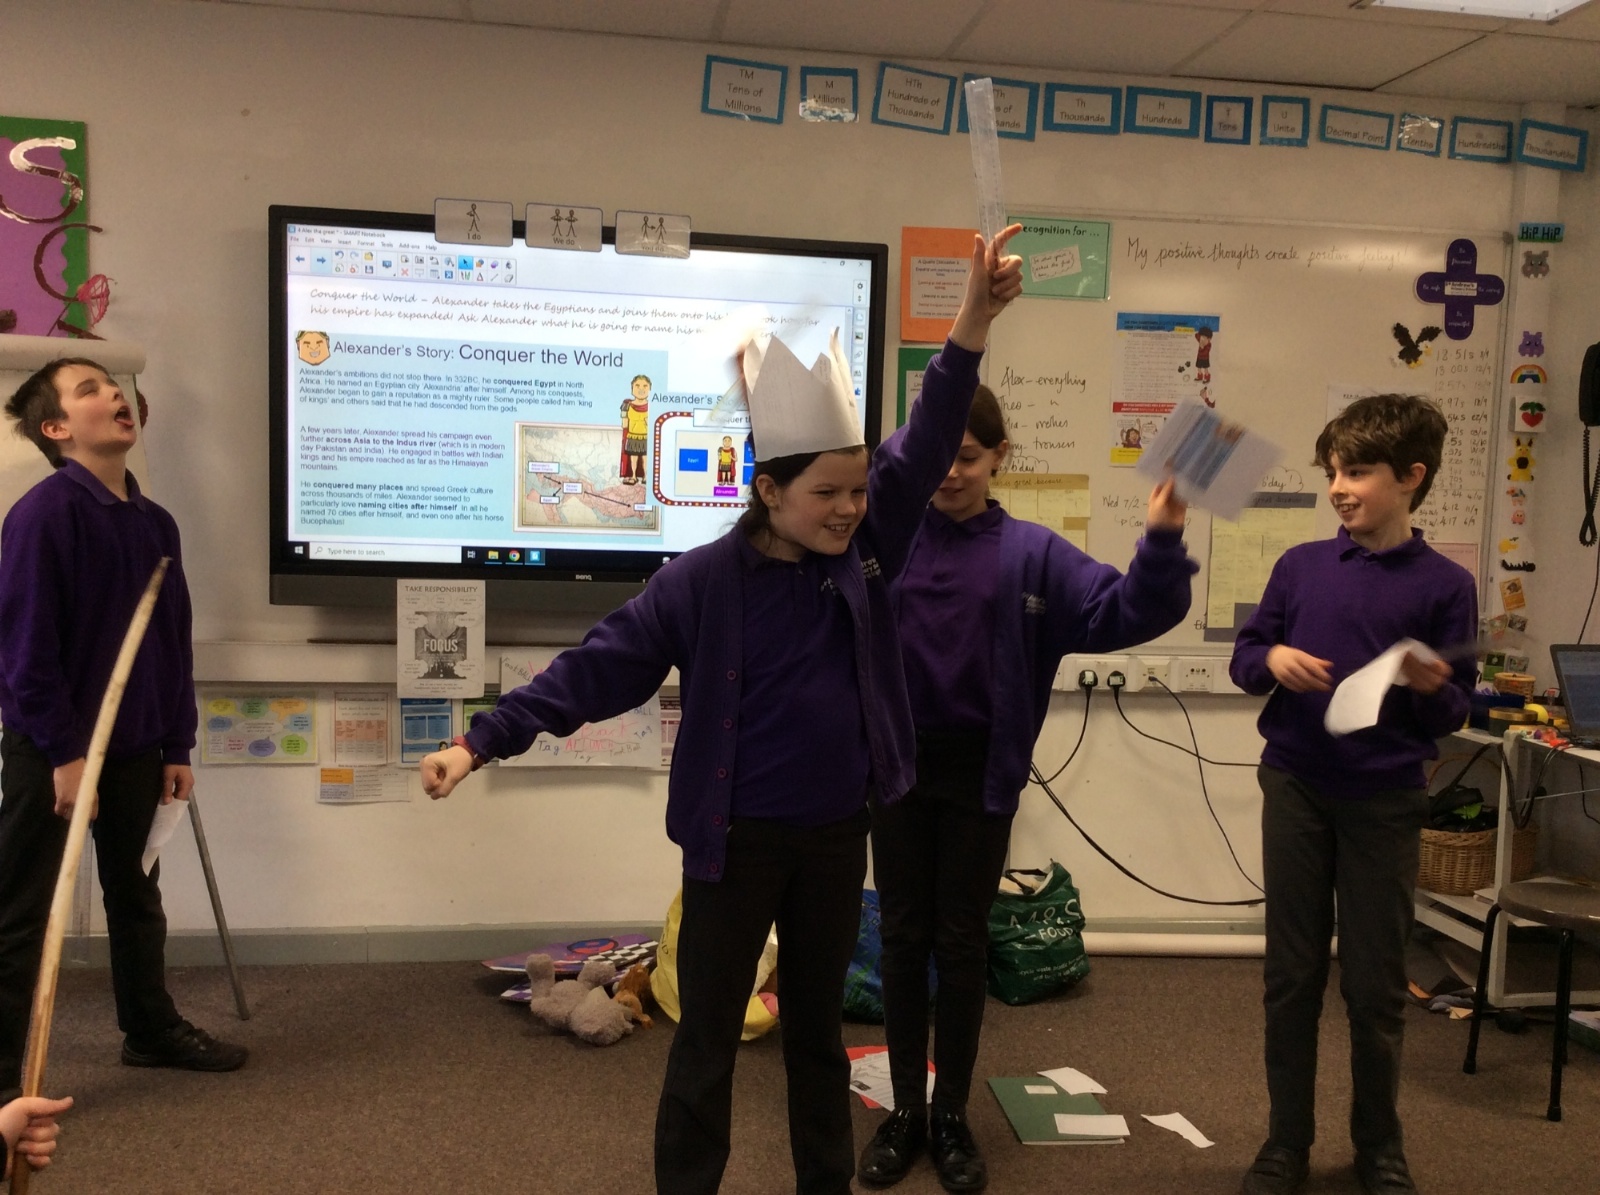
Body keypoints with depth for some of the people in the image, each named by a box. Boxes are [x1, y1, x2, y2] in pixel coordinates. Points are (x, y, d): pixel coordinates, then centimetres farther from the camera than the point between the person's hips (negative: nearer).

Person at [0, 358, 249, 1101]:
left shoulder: (155, 523, 7)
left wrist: (177, 746, 10)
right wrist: (64, 751, -18)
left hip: (134, 745, 7)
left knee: (136, 894, 19)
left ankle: (152, 1029, 35)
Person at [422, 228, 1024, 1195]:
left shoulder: (866, 551, -4)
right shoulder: (703, 582, -13)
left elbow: (924, 446, -11)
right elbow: (598, 669, -12)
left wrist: (973, 327, -23)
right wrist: (483, 741, -18)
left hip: (839, 835, 4)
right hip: (739, 841, -3)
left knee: (818, 1026, 20)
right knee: (709, 1037, 9)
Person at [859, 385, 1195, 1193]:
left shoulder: (1031, 554, -1)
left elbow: (1123, 612, -8)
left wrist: (1160, 540, -23)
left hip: (980, 774, 0)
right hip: (897, 765, 0)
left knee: (962, 943, 11)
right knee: (903, 938, 11)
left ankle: (952, 1116, 26)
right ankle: (904, 1111, 26)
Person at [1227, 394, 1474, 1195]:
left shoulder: (1444, 585, -4)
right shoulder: (1300, 565, 2)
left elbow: (1452, 716, -1)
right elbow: (1242, 659, 7)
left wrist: (1431, 688, -22)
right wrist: (1272, 659, -14)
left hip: (1385, 800, -1)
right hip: (1296, 789, 2)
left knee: (1375, 984, 9)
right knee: (1292, 975, 9)